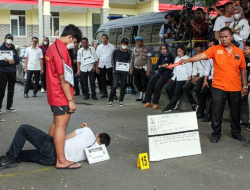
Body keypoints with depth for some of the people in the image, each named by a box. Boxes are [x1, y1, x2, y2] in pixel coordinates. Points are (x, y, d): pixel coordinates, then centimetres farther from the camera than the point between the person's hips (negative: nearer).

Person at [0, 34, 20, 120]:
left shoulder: (13, 49, 11)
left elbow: (18, 60, 5)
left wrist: (13, 61, -14)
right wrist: (8, 62, -19)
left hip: (12, 72, 5)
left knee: (11, 90, 10)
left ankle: (9, 106, 20)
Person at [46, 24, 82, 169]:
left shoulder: (52, 47, 12)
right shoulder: (61, 49, -18)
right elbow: (63, 78, -21)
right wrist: (71, 100, -18)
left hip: (54, 94, 10)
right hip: (62, 96, -10)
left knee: (56, 123, 19)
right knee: (61, 126, -6)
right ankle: (61, 161, -1)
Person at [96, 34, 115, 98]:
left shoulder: (112, 47, 1)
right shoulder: (99, 47, 8)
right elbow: (97, 58, 8)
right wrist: (97, 67, 3)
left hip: (109, 65, -3)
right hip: (101, 66, 3)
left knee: (111, 80, -2)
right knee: (103, 80, 9)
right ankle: (104, 93, 19)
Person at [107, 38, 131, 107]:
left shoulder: (128, 53, 7)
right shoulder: (116, 51, 1)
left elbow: (129, 62, 12)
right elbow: (113, 59, 4)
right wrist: (114, 67, -8)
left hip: (124, 72, 3)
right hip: (116, 71, -3)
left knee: (123, 86, 6)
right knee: (115, 86, -8)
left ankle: (121, 101, 16)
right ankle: (110, 100, 0)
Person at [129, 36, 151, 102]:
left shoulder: (146, 49, -2)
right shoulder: (134, 49, 13)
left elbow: (148, 60, -6)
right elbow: (132, 59, 15)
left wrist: (148, 70, -12)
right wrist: (131, 68, 8)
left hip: (143, 69, -5)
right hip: (136, 69, 5)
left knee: (144, 84, -4)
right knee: (137, 83, 10)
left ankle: (145, 97, 3)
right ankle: (140, 96, 21)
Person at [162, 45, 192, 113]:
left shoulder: (187, 58, 3)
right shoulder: (176, 58, 23)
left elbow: (189, 69, -3)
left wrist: (189, 79, -10)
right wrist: (174, 75, 10)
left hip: (183, 78, -7)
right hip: (175, 77, 7)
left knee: (177, 92, -14)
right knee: (167, 88, -11)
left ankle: (170, 107, -9)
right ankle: (175, 101, 5)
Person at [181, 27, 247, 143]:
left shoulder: (239, 51, 5)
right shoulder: (215, 49, -3)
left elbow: (243, 69, 11)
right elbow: (202, 55, -19)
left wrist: (245, 86, 10)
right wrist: (188, 60, -35)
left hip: (235, 88, 3)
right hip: (219, 87, -2)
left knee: (235, 112, 13)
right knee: (217, 112, 2)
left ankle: (236, 133, 31)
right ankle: (216, 134, 18)